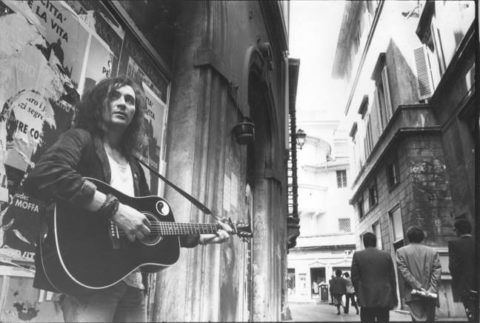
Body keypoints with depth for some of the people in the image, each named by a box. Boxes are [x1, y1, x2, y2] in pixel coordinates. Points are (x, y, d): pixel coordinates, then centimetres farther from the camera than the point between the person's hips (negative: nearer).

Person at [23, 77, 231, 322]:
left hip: (132, 281, 7)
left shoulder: (133, 165, 21)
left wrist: (202, 237, 15)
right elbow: (40, 176, -21)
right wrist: (114, 208, -23)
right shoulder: (80, 139, 1)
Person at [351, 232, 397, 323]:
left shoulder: (357, 255, -1)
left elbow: (354, 278, -2)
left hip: (366, 299, -2)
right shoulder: (386, 255, 4)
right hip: (384, 299, 2)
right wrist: (394, 298, 12)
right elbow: (392, 278, 5)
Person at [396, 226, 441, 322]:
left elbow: (404, 271, -7)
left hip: (413, 294, -2)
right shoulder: (433, 251, 7)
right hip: (430, 295, 3)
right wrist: (432, 290, -5)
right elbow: (437, 271, -1)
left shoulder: (401, 251, 2)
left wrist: (418, 286, -7)